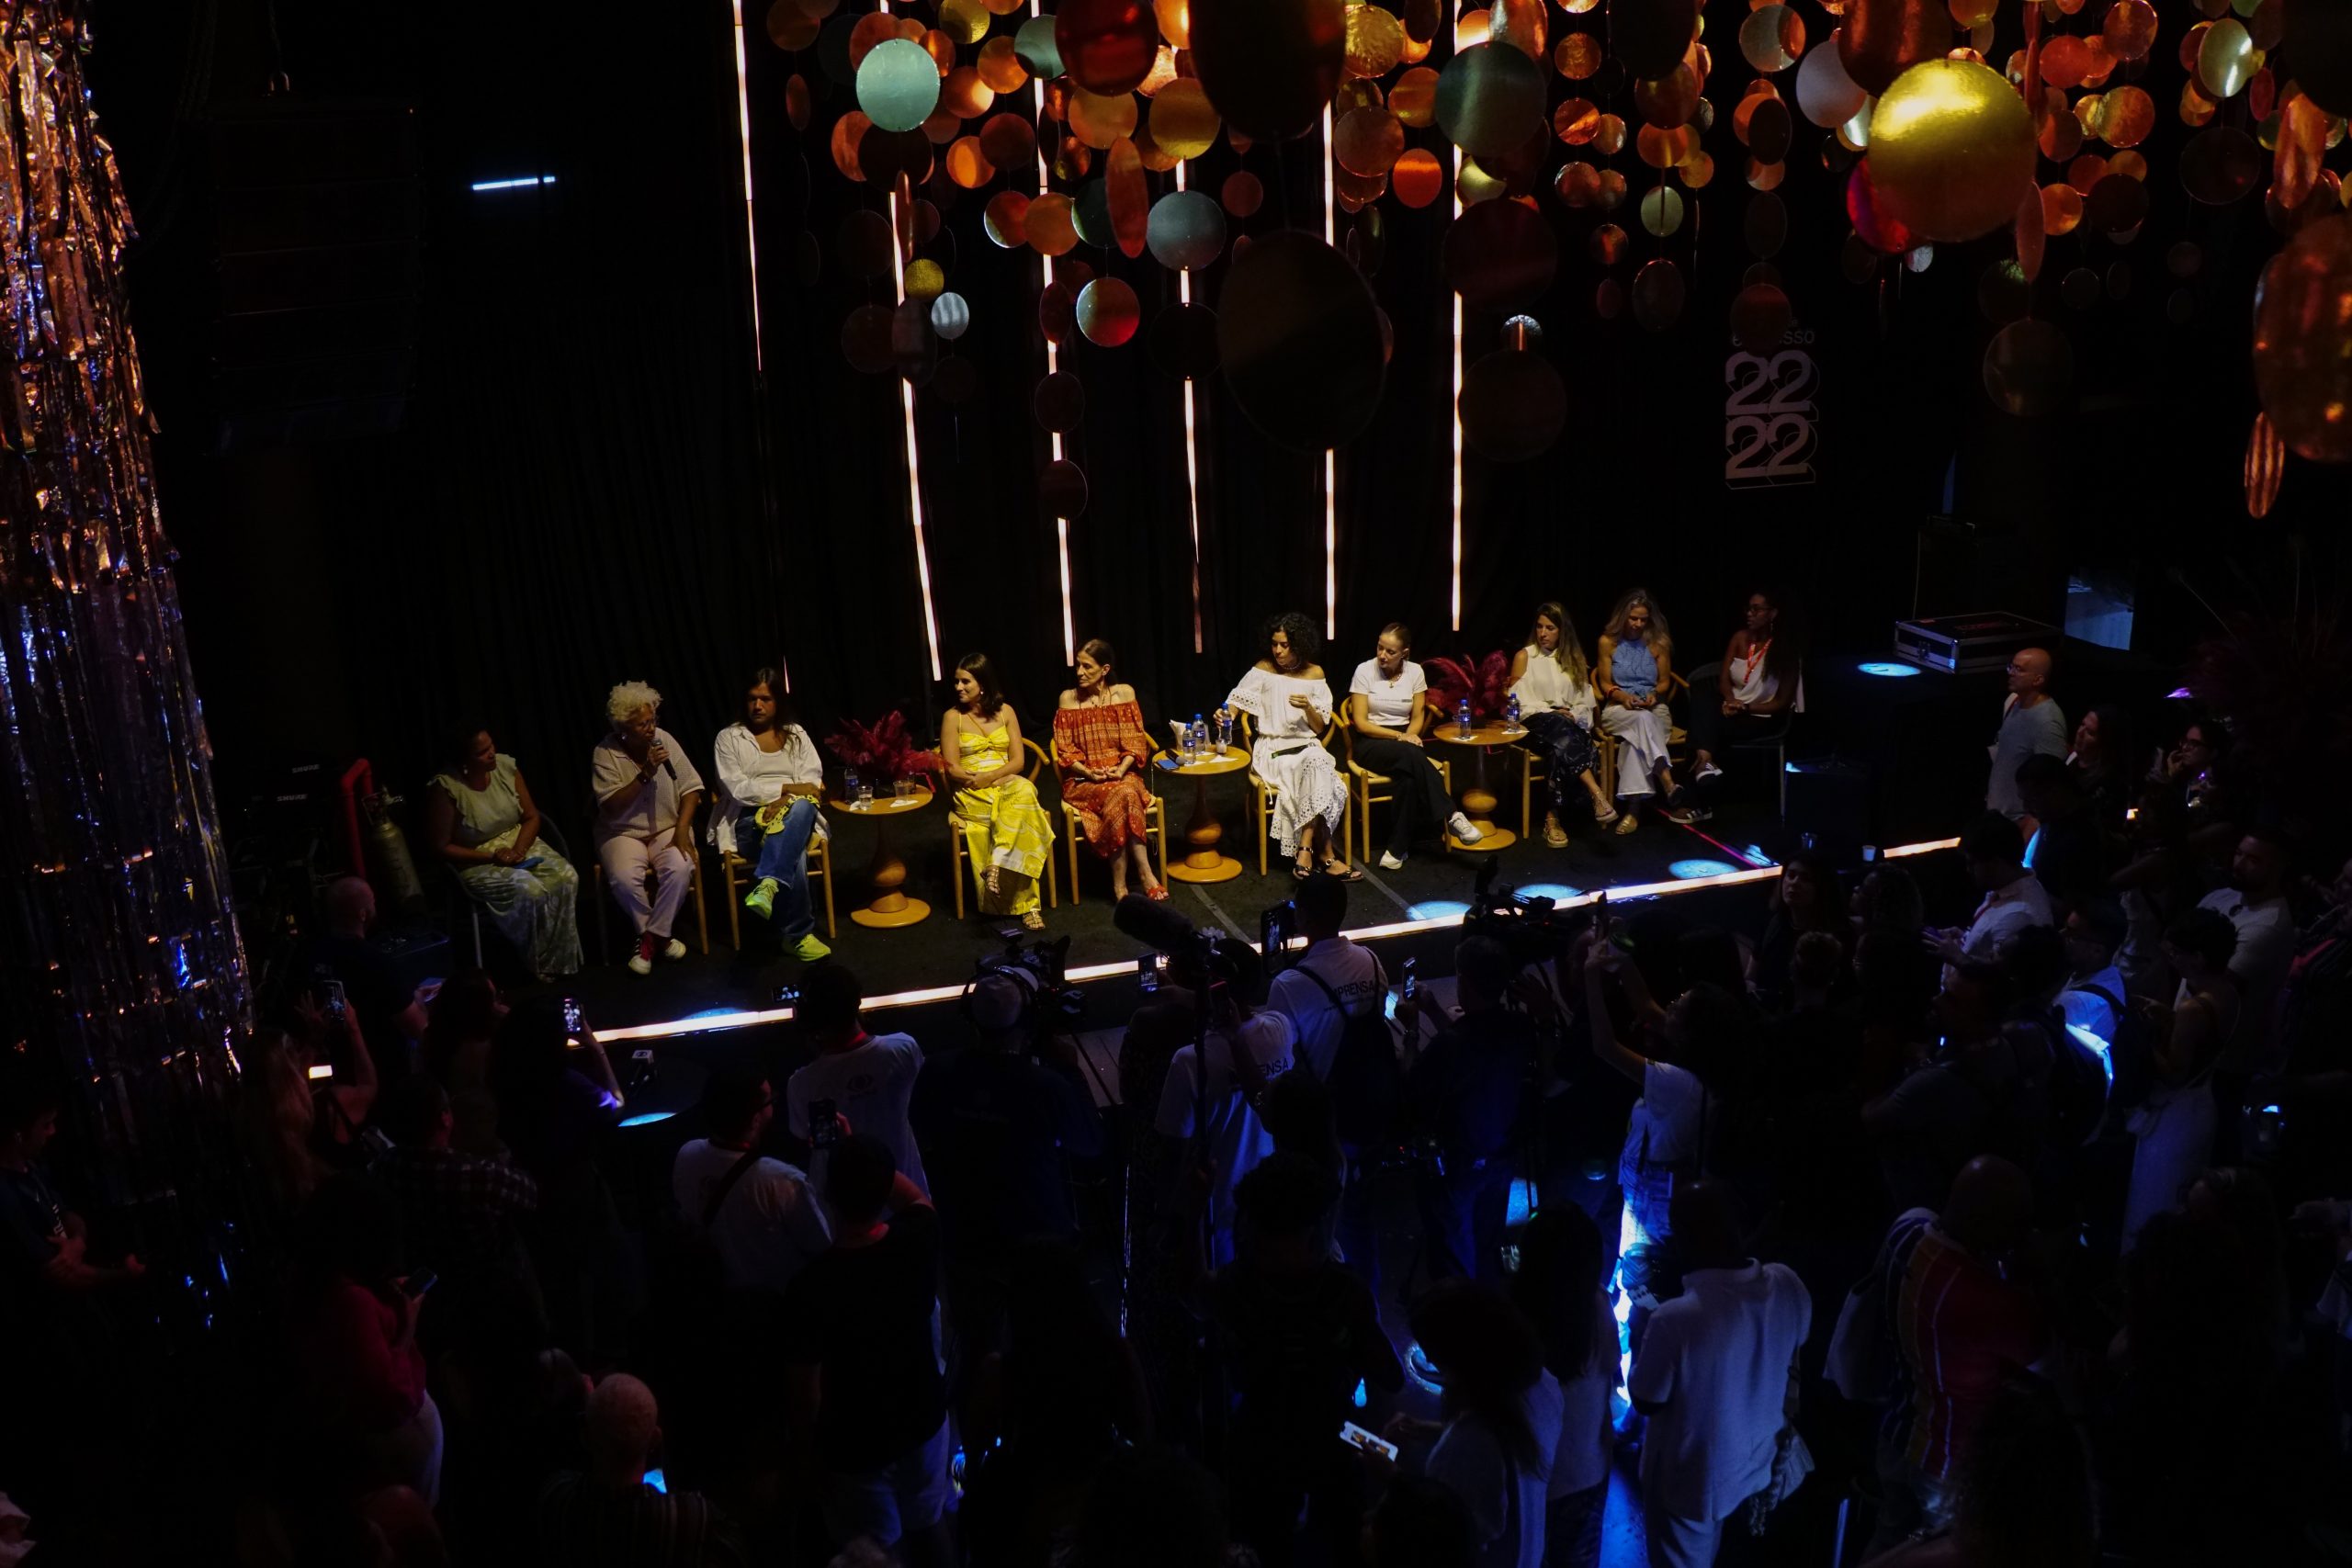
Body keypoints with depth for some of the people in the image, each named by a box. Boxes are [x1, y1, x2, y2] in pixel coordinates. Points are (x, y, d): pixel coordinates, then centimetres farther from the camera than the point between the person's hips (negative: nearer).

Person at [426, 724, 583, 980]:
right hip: (477, 862, -5)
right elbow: (441, 847, -13)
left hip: (520, 844, 5)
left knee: (567, 877, -23)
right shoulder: (445, 788, -19)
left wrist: (519, 849, -15)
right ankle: (541, 968, -10)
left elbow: (531, 816, 4)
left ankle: (562, 962, -12)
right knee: (530, 892, -31)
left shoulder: (506, 766, -5)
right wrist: (490, 857, -20)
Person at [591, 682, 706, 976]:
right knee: (624, 878, -31)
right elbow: (611, 807, -16)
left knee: (680, 869, -29)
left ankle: (650, 938, -11)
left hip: (667, 828, 1)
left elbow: (691, 788, -2)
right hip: (623, 832, -1)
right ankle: (658, 936, -5)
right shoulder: (605, 753, -10)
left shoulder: (664, 739, -4)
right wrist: (645, 774, -24)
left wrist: (682, 829, -15)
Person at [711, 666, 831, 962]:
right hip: (748, 821, -2)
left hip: (794, 815, 2)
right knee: (793, 852, -36)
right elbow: (738, 788, -5)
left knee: (802, 807, -39)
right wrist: (788, 788, -13)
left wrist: (786, 802, -17)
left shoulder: (796, 735, 17)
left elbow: (812, 781, 4)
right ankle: (798, 935, -30)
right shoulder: (729, 738, 9)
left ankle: (768, 885, -54)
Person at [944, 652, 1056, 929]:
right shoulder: (953, 717, 4)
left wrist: (991, 776, -14)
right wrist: (976, 780, -20)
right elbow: (952, 769, -2)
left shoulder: (1005, 712, 11)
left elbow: (1018, 761, 5)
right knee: (1020, 814, -35)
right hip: (972, 795, -3)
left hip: (1007, 785, 3)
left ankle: (998, 865, -44)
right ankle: (1027, 904, -39)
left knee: (1024, 790, -38)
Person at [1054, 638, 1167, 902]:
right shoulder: (1068, 698, 4)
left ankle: (1120, 882, -29)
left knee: (1125, 792, -35)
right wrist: (1089, 772, -14)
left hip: (1123, 773, 1)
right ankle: (1144, 873, -27)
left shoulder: (1124, 692, 6)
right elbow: (1065, 751, 2)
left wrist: (1122, 769, -15)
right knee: (1123, 795, -33)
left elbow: (1134, 742, 3)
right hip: (1083, 780, -1)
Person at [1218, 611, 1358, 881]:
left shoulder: (1314, 674, 6)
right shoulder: (1264, 670, 2)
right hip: (1273, 750, -2)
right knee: (1320, 777, -31)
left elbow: (1320, 728, 5)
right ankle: (1325, 854, -26)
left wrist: (1308, 708, -16)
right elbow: (1237, 701, -4)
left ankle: (1305, 850, -29)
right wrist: (1226, 714, -27)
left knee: (1317, 763, -34)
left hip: (1307, 746, 2)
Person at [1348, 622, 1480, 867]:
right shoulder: (1365, 671, -6)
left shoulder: (1415, 672, 3)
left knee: (1409, 773, -35)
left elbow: (1418, 718, 7)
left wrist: (1408, 737, -15)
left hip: (1404, 742, 3)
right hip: (1371, 742, -3)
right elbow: (1360, 723, -9)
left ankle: (1398, 848, -33)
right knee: (1412, 755, -36)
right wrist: (1399, 737, -19)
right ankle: (1451, 817, -36)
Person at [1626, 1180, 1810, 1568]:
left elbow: (1646, 1402, -19)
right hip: (1758, 1467, 5)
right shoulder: (1789, 1286, -19)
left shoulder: (1674, 1319, -38)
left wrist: (1640, 1339, -5)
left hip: (1689, 1483, -5)